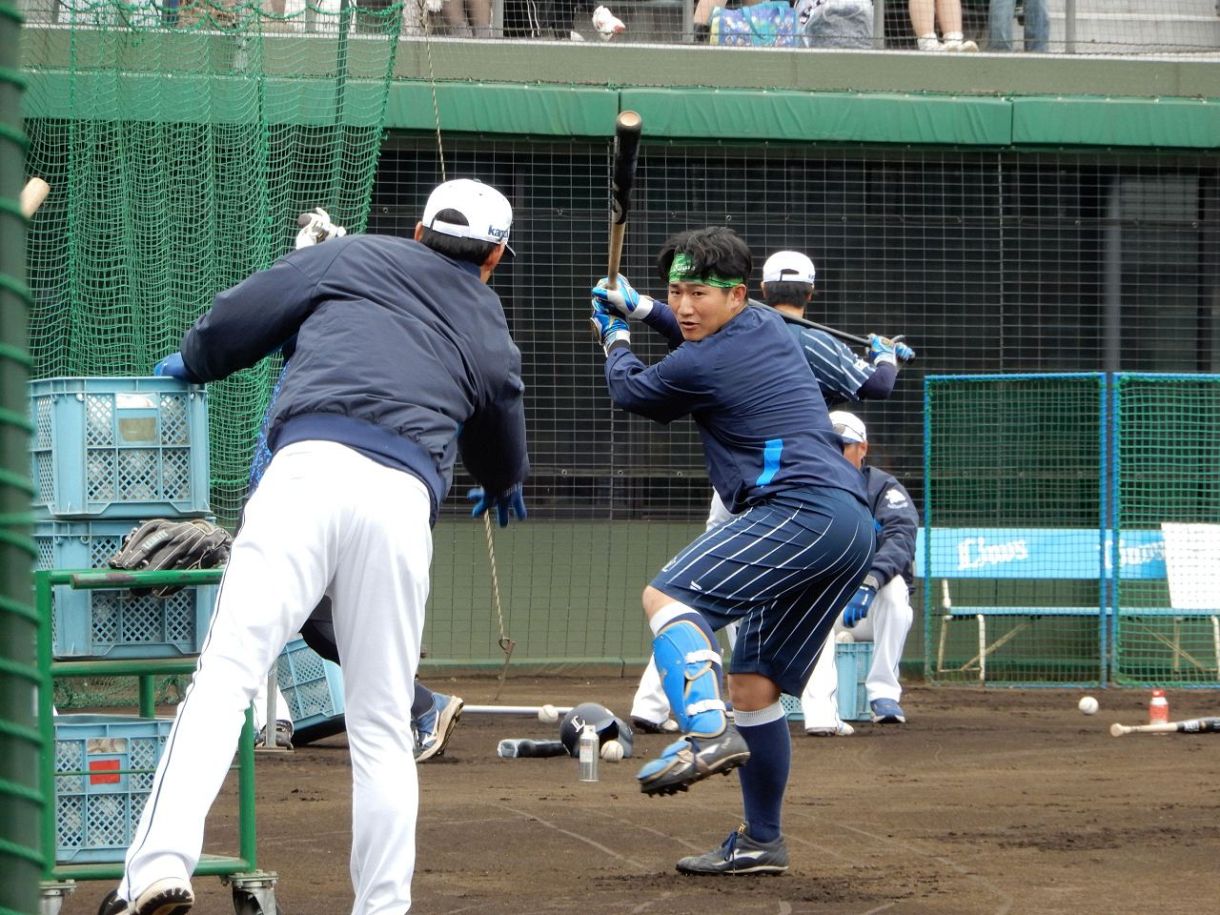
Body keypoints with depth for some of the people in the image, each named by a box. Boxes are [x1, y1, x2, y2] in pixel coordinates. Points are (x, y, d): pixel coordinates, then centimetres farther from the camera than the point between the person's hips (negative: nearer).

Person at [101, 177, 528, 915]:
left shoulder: (353, 257, 24)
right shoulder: (490, 329, 30)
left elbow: (236, 319, 19)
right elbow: (503, 450, 44)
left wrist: (192, 364, 41)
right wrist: (502, 487, 68)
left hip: (310, 465, -2)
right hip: (405, 496, 2)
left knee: (228, 669, -14)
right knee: (383, 724, 11)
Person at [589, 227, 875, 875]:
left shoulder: (698, 368, -4)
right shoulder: (769, 326, 21)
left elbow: (629, 392, 18)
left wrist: (615, 339, 37)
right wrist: (637, 307, 49)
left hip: (803, 510, -10)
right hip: (854, 524, 10)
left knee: (667, 595, -22)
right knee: (753, 683, 15)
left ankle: (706, 733, -44)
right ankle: (760, 842, 18)